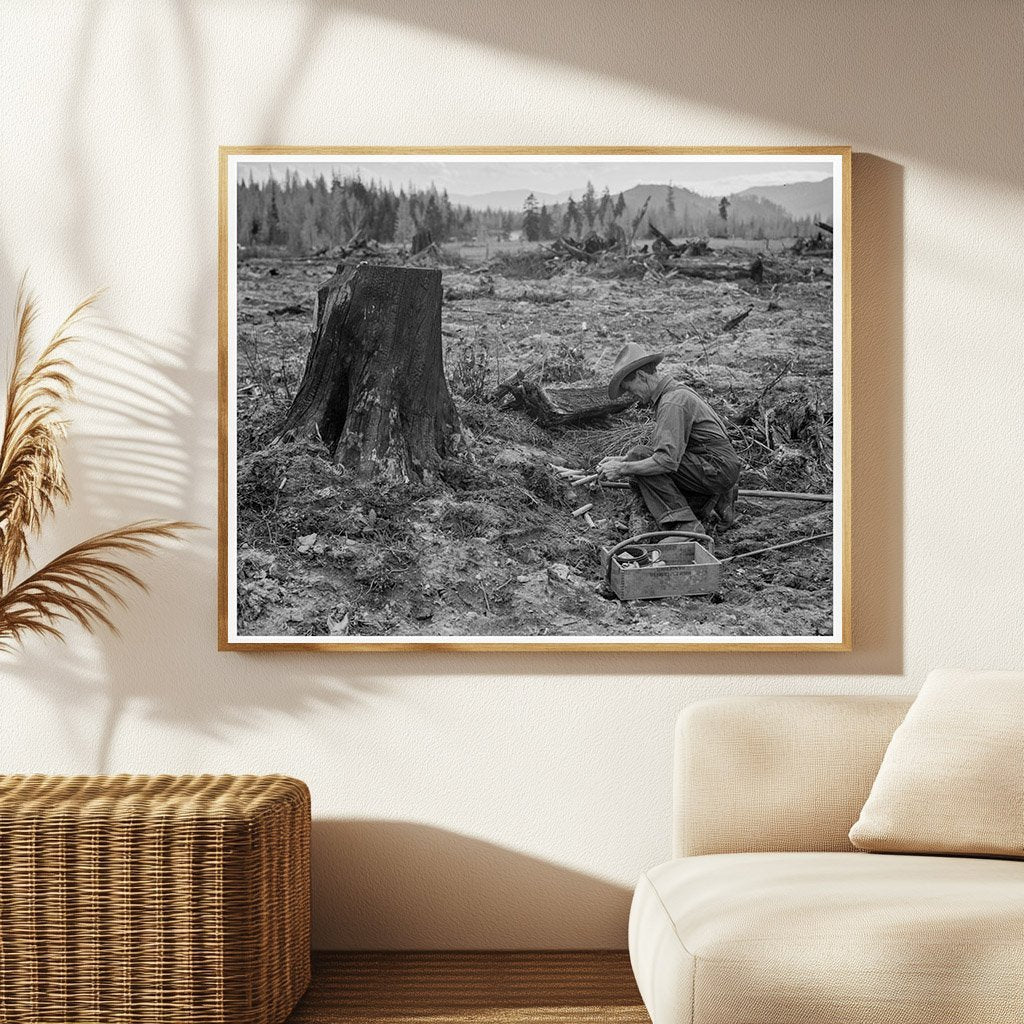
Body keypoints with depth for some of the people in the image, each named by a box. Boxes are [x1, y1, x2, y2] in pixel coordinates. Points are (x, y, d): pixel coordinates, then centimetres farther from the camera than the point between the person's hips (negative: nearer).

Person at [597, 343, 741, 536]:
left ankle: (684, 525, -19)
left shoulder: (673, 402, -19)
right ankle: (715, 503, 10)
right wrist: (622, 460, 10)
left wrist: (623, 468, -19)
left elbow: (667, 460, -29)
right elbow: (659, 447, 20)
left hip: (716, 469, -10)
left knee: (640, 456, -16)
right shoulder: (677, 390, 14)